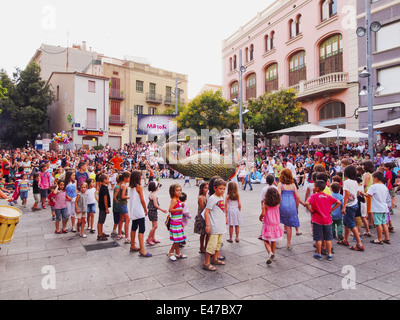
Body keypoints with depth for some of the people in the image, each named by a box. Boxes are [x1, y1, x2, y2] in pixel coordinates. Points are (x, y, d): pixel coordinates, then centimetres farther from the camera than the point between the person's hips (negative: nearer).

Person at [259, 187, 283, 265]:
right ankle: (273, 255, 29)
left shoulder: (265, 203, -15)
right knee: (274, 241, 19)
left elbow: (263, 214, -19)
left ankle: (270, 253, -15)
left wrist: (260, 217, 4)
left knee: (266, 241, 7)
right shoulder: (277, 203, -4)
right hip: (276, 224, 4)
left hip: (268, 225, -4)